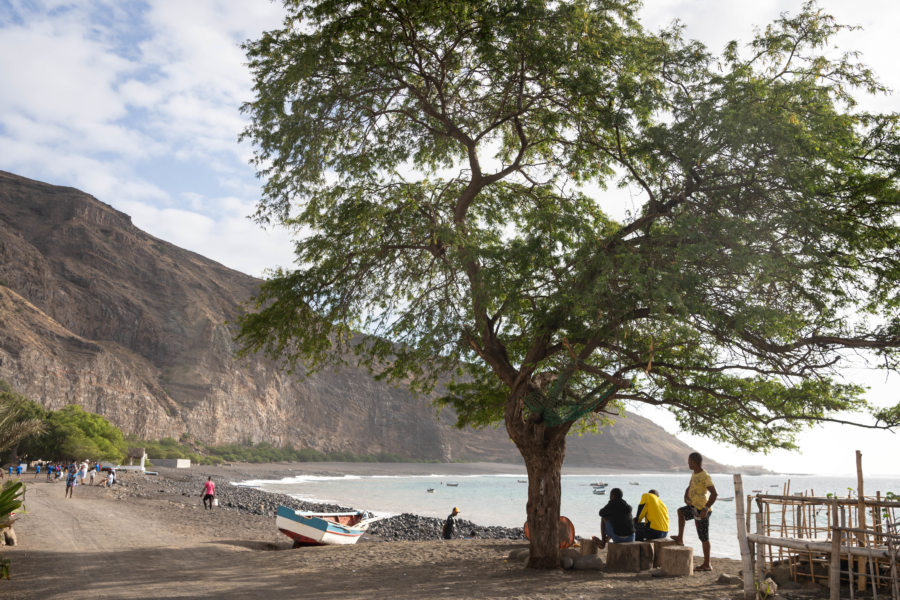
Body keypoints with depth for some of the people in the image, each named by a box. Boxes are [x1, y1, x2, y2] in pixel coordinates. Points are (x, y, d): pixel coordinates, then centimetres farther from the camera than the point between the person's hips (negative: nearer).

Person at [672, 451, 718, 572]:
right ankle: (680, 538, 29)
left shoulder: (705, 477, -20)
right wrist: (686, 497, -1)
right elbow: (689, 488, 20)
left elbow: (714, 494, -25)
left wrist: (706, 508, -27)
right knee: (681, 511, 28)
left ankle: (707, 564, 7)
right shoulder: (694, 474, 9)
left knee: (703, 538, -2)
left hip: (701, 510, -10)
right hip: (694, 507, 10)